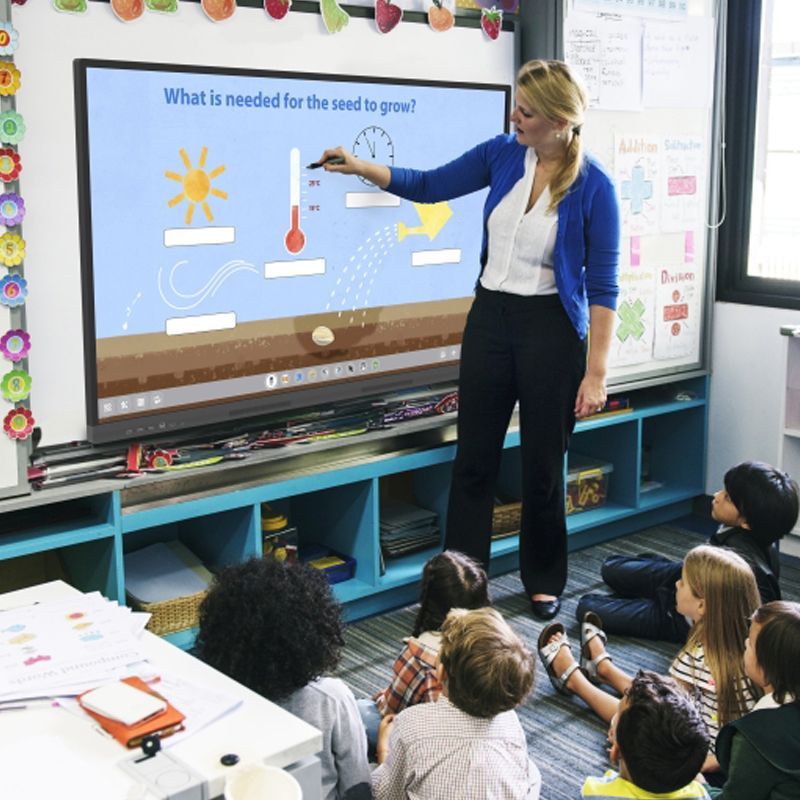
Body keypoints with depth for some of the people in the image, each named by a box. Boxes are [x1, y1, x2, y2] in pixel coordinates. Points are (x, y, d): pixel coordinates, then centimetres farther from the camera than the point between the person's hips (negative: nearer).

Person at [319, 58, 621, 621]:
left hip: (552, 328, -4)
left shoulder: (593, 186, -13)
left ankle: (544, 582, 29)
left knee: (543, 467, 8)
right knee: (474, 459, 8)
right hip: (490, 319, 4)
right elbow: (427, 187, 12)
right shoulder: (501, 155, 0)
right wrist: (359, 167, 1)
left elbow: (603, 285, -11)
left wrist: (596, 370, -14)